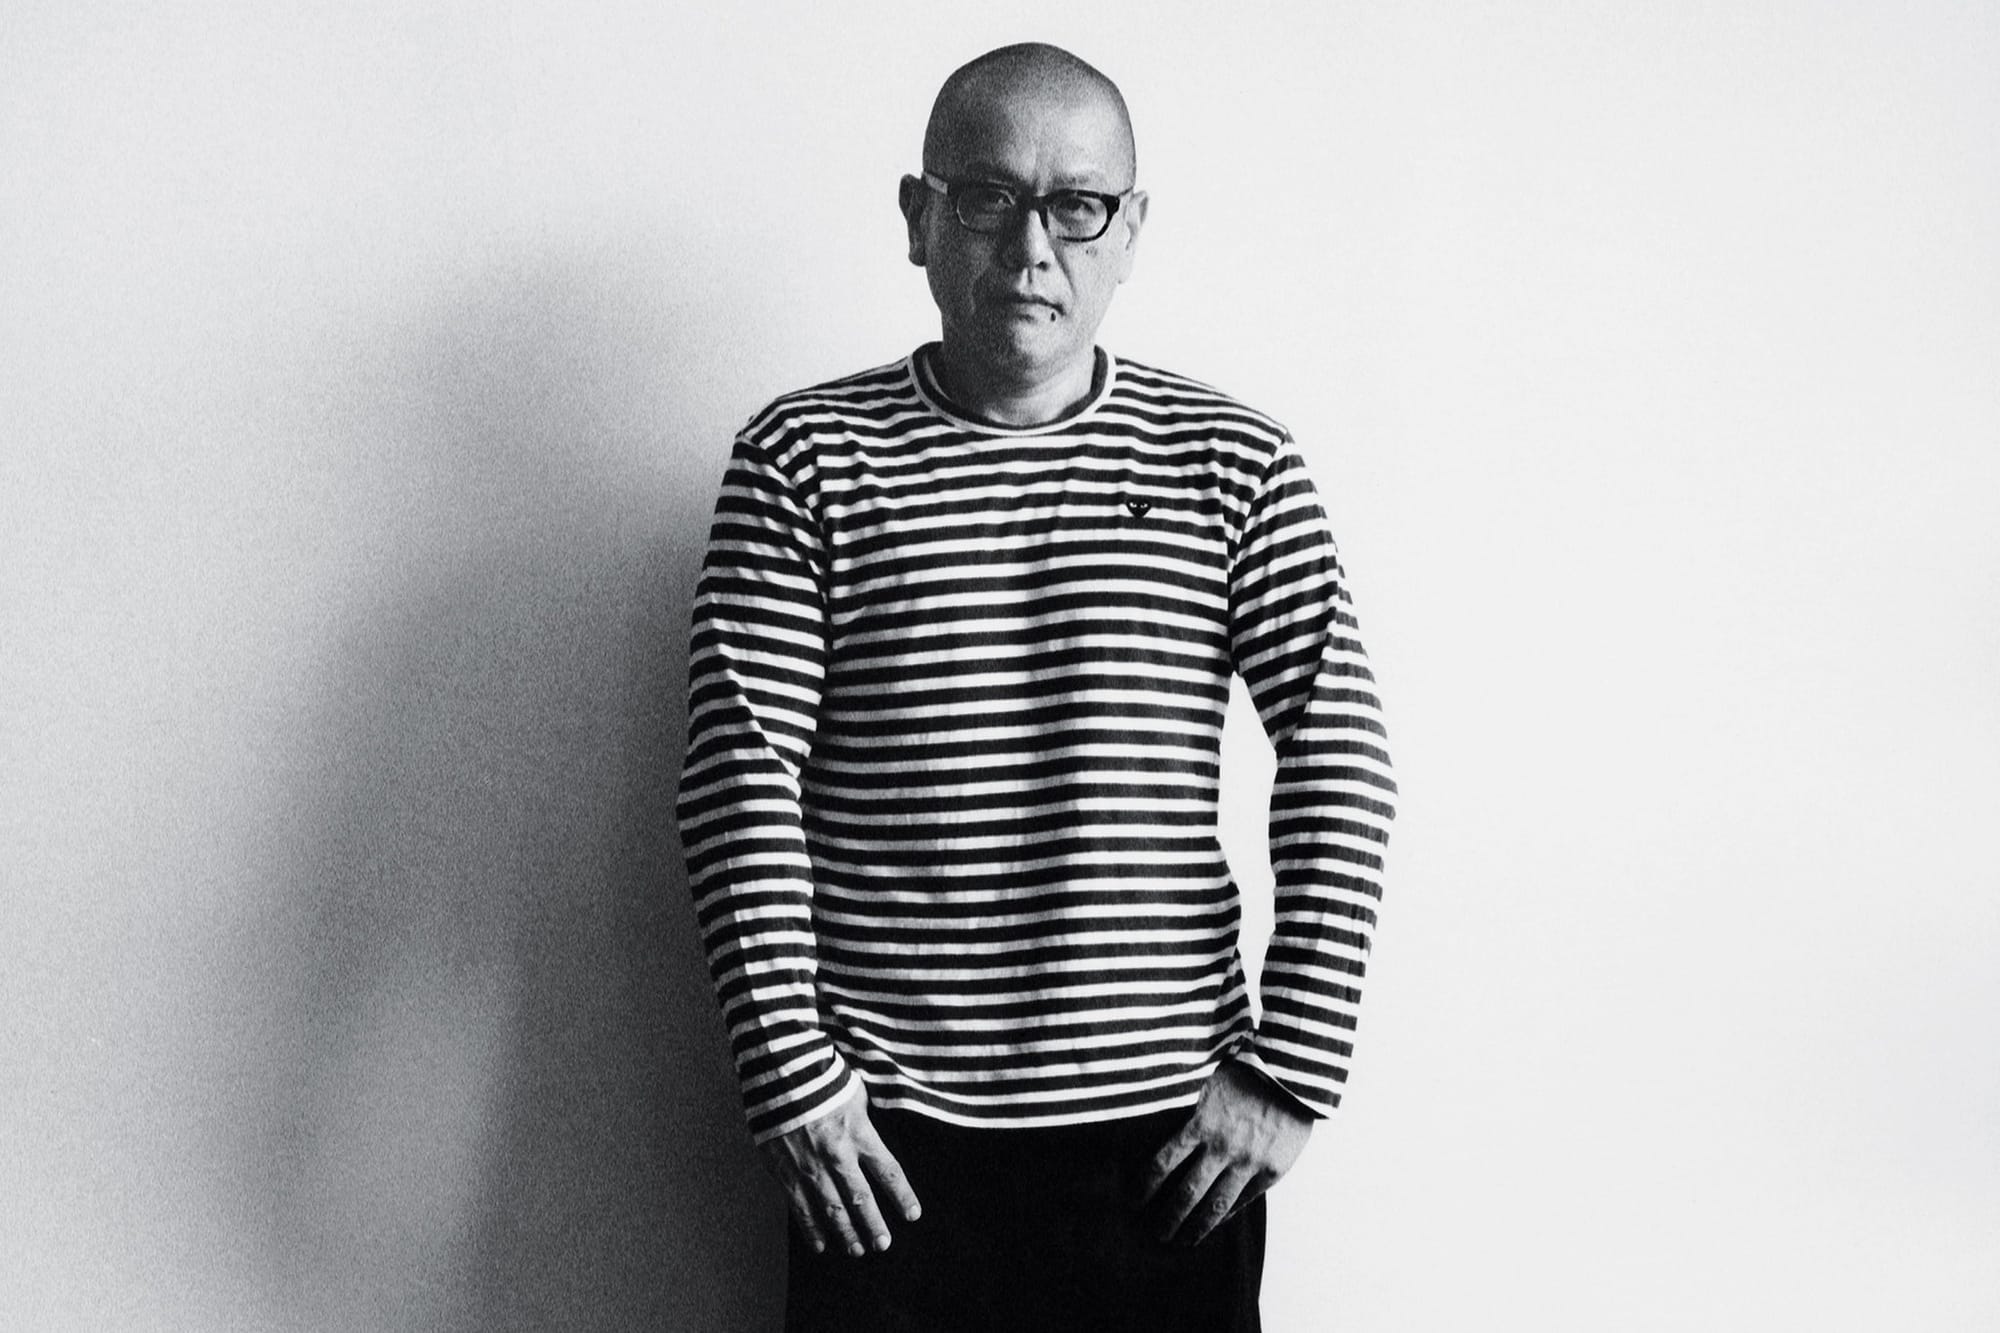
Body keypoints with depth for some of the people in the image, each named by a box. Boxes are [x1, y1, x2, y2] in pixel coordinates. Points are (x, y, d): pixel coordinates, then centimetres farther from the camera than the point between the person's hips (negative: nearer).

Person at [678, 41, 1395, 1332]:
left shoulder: (1236, 463, 3)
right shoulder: (804, 457, 0)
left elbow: (1341, 755, -1)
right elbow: (743, 769, -4)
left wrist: (1294, 1067, -6)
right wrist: (789, 1071, -9)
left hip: (1176, 1129, 1)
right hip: (882, 1135, 0)